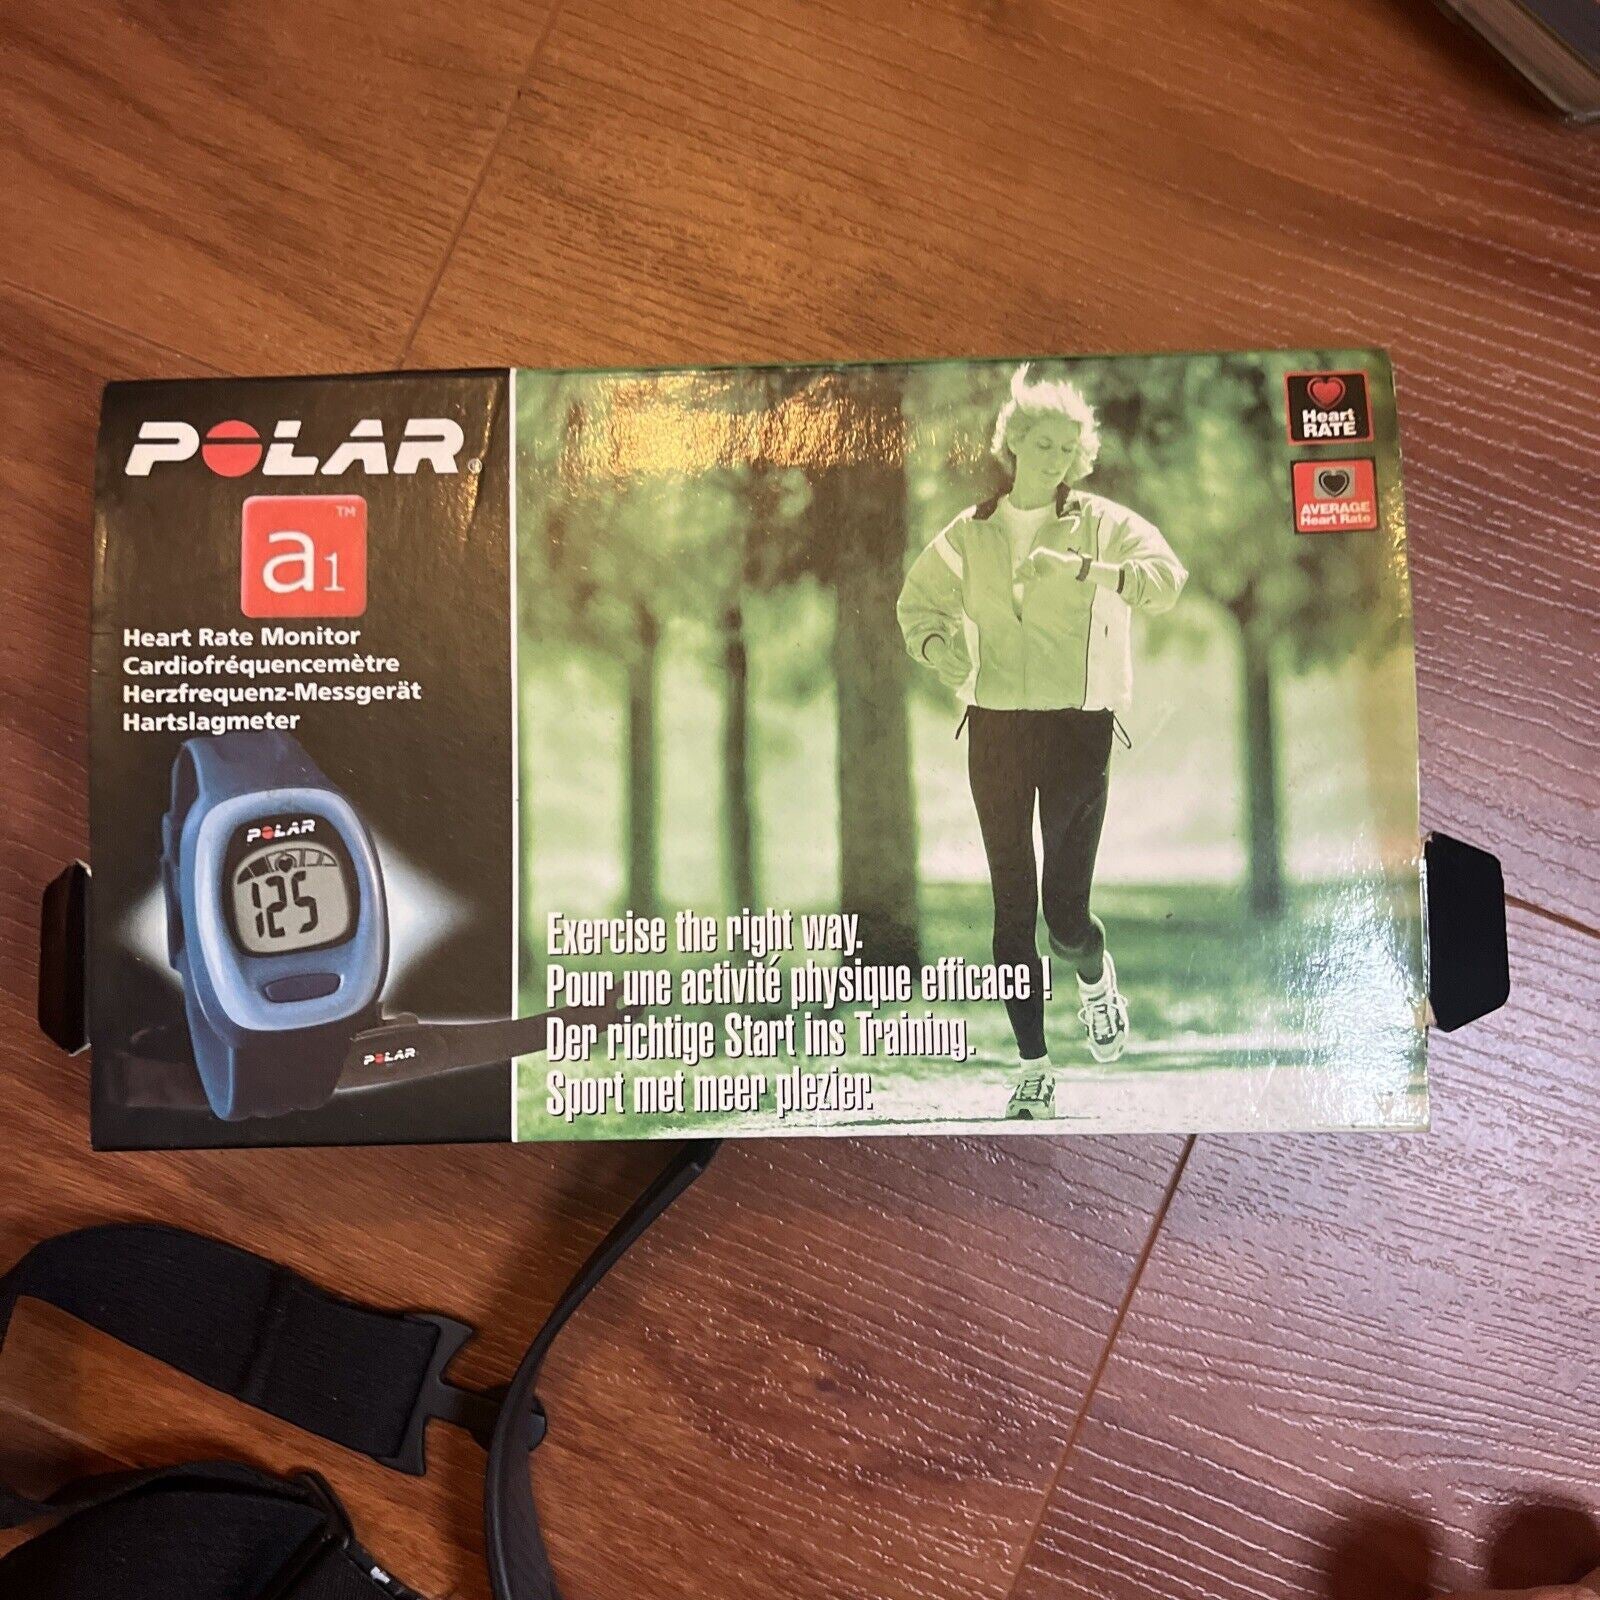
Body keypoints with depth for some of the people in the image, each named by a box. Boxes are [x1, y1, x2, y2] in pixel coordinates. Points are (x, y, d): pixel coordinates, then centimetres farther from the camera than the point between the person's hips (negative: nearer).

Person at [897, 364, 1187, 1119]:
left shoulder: (1099, 522, 0)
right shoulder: (971, 532, 9)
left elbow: (1166, 577, -17)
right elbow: (919, 599, 20)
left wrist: (1077, 567, -30)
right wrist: (937, 645, -2)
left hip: (1077, 725, -2)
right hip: (995, 726, 3)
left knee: (1066, 912, -6)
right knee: (1012, 907, 4)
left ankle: (1096, 978, 32)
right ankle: (1032, 1068, 16)